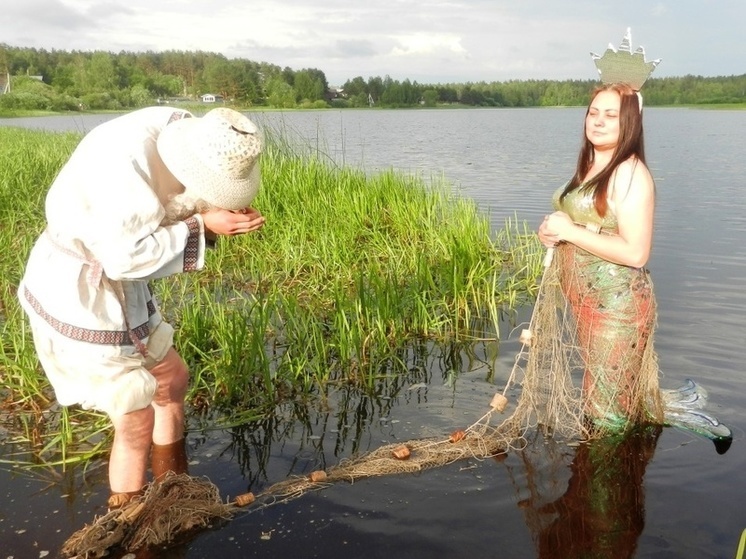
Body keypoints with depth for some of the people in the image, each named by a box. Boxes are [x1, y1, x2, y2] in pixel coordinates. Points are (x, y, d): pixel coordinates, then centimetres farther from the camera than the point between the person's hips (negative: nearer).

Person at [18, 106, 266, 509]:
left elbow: (168, 216, 1)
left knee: (171, 380, 21)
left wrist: (218, 217, -18)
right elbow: (127, 256, -30)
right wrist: (202, 226, -26)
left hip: (120, 290, 9)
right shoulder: (128, 161, -33)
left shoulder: (184, 134, -8)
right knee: (135, 422, 0)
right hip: (80, 297, -9)